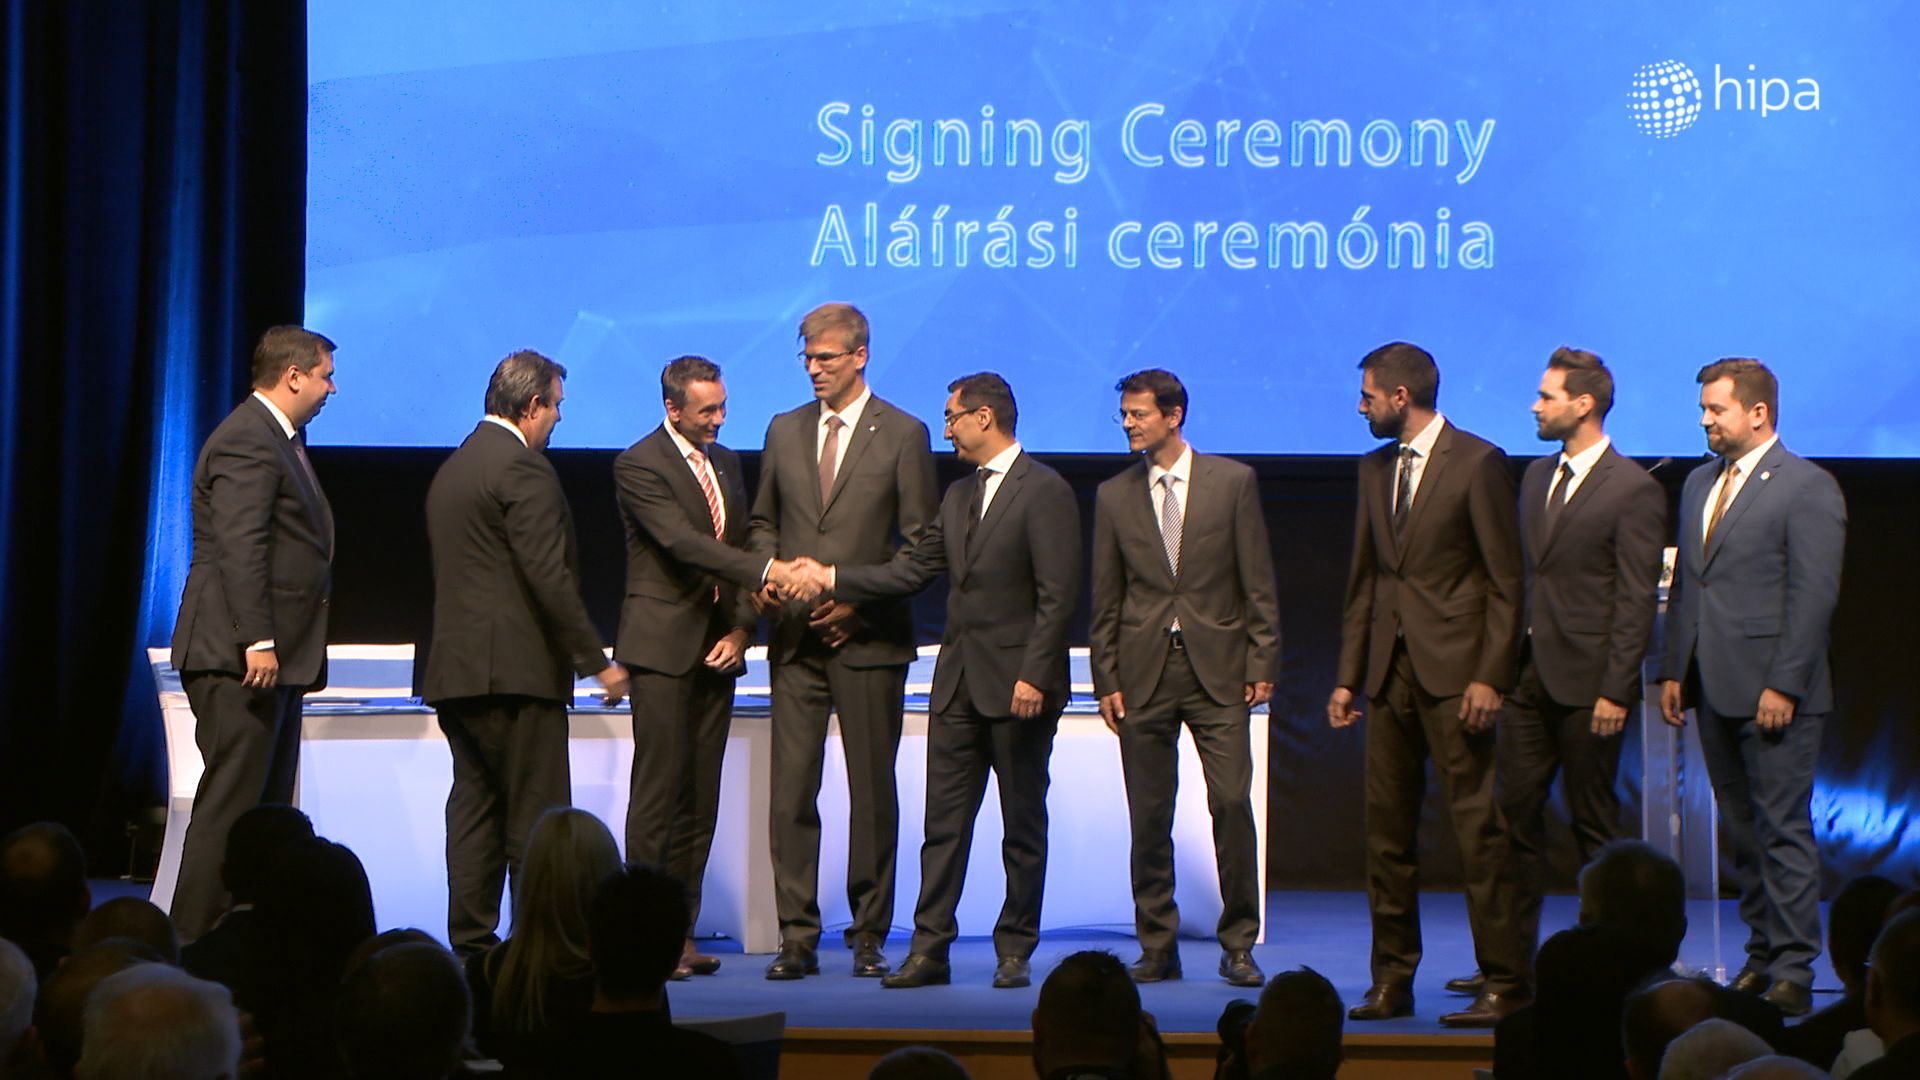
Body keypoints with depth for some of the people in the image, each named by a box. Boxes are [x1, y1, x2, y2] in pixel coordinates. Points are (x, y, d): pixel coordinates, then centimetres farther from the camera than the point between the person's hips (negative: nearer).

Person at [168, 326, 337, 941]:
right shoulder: (246, 441, -12)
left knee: (268, 805, 10)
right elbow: (240, 549, -21)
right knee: (231, 802, -10)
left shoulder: (279, 440, 20)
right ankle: (193, 934, -7)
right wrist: (257, 641, -26)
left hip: (274, 658, 11)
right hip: (241, 656, -11)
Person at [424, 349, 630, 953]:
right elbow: (550, 578, -17)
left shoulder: (452, 468, 18)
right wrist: (597, 661, -12)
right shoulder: (523, 467, -11)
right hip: (516, 668, -9)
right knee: (535, 817, -6)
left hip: (456, 668, 9)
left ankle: (472, 942, 9)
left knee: (474, 807, 9)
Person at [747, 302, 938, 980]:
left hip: (869, 637, -3)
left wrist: (860, 598, -11)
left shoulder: (903, 435, 0)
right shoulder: (784, 431, 13)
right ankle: (796, 936, 3)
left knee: (872, 791, 2)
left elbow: (919, 543, -1)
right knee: (790, 790, -1)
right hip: (795, 637, 3)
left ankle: (869, 936, 9)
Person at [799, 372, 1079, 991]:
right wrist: (833, 579, 11)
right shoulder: (959, 496, 16)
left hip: (1017, 685, -7)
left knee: (1022, 825, 4)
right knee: (944, 821, 4)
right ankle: (930, 947, 6)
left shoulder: (1045, 493, -9)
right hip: (958, 683, 7)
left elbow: (1057, 596, -14)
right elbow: (915, 570, 16)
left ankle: (1014, 950, 11)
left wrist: (1033, 676, -20)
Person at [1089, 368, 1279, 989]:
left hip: (1217, 670, -2)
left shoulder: (1233, 482, 3)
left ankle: (1237, 946, 4)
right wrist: (1107, 681, 4)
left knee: (1232, 804, -6)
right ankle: (1158, 948, 11)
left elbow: (1258, 583, 3)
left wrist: (1262, 664, -3)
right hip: (1144, 671, 2)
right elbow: (1106, 600, 10)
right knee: (1149, 819, 2)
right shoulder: (1114, 496, 8)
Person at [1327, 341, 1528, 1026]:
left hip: (1454, 670, -7)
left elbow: (1505, 580, -7)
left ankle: (1504, 982, -1)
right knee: (1386, 832, 7)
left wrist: (1490, 677, -13)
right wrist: (1348, 676, 13)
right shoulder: (1375, 469, 16)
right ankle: (1392, 980, 14)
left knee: (1479, 829, -6)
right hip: (1389, 670, 7)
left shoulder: (1478, 463, -5)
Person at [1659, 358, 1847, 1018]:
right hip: (1715, 690, 7)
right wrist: (1674, 670, 12)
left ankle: (1794, 974, -3)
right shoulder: (1700, 484, 16)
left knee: (1783, 831, -6)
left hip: (1773, 693, -7)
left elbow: (1814, 594, -13)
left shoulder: (1807, 487, -7)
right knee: (1743, 832, 11)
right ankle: (1761, 957, 17)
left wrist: (1783, 684, -17)